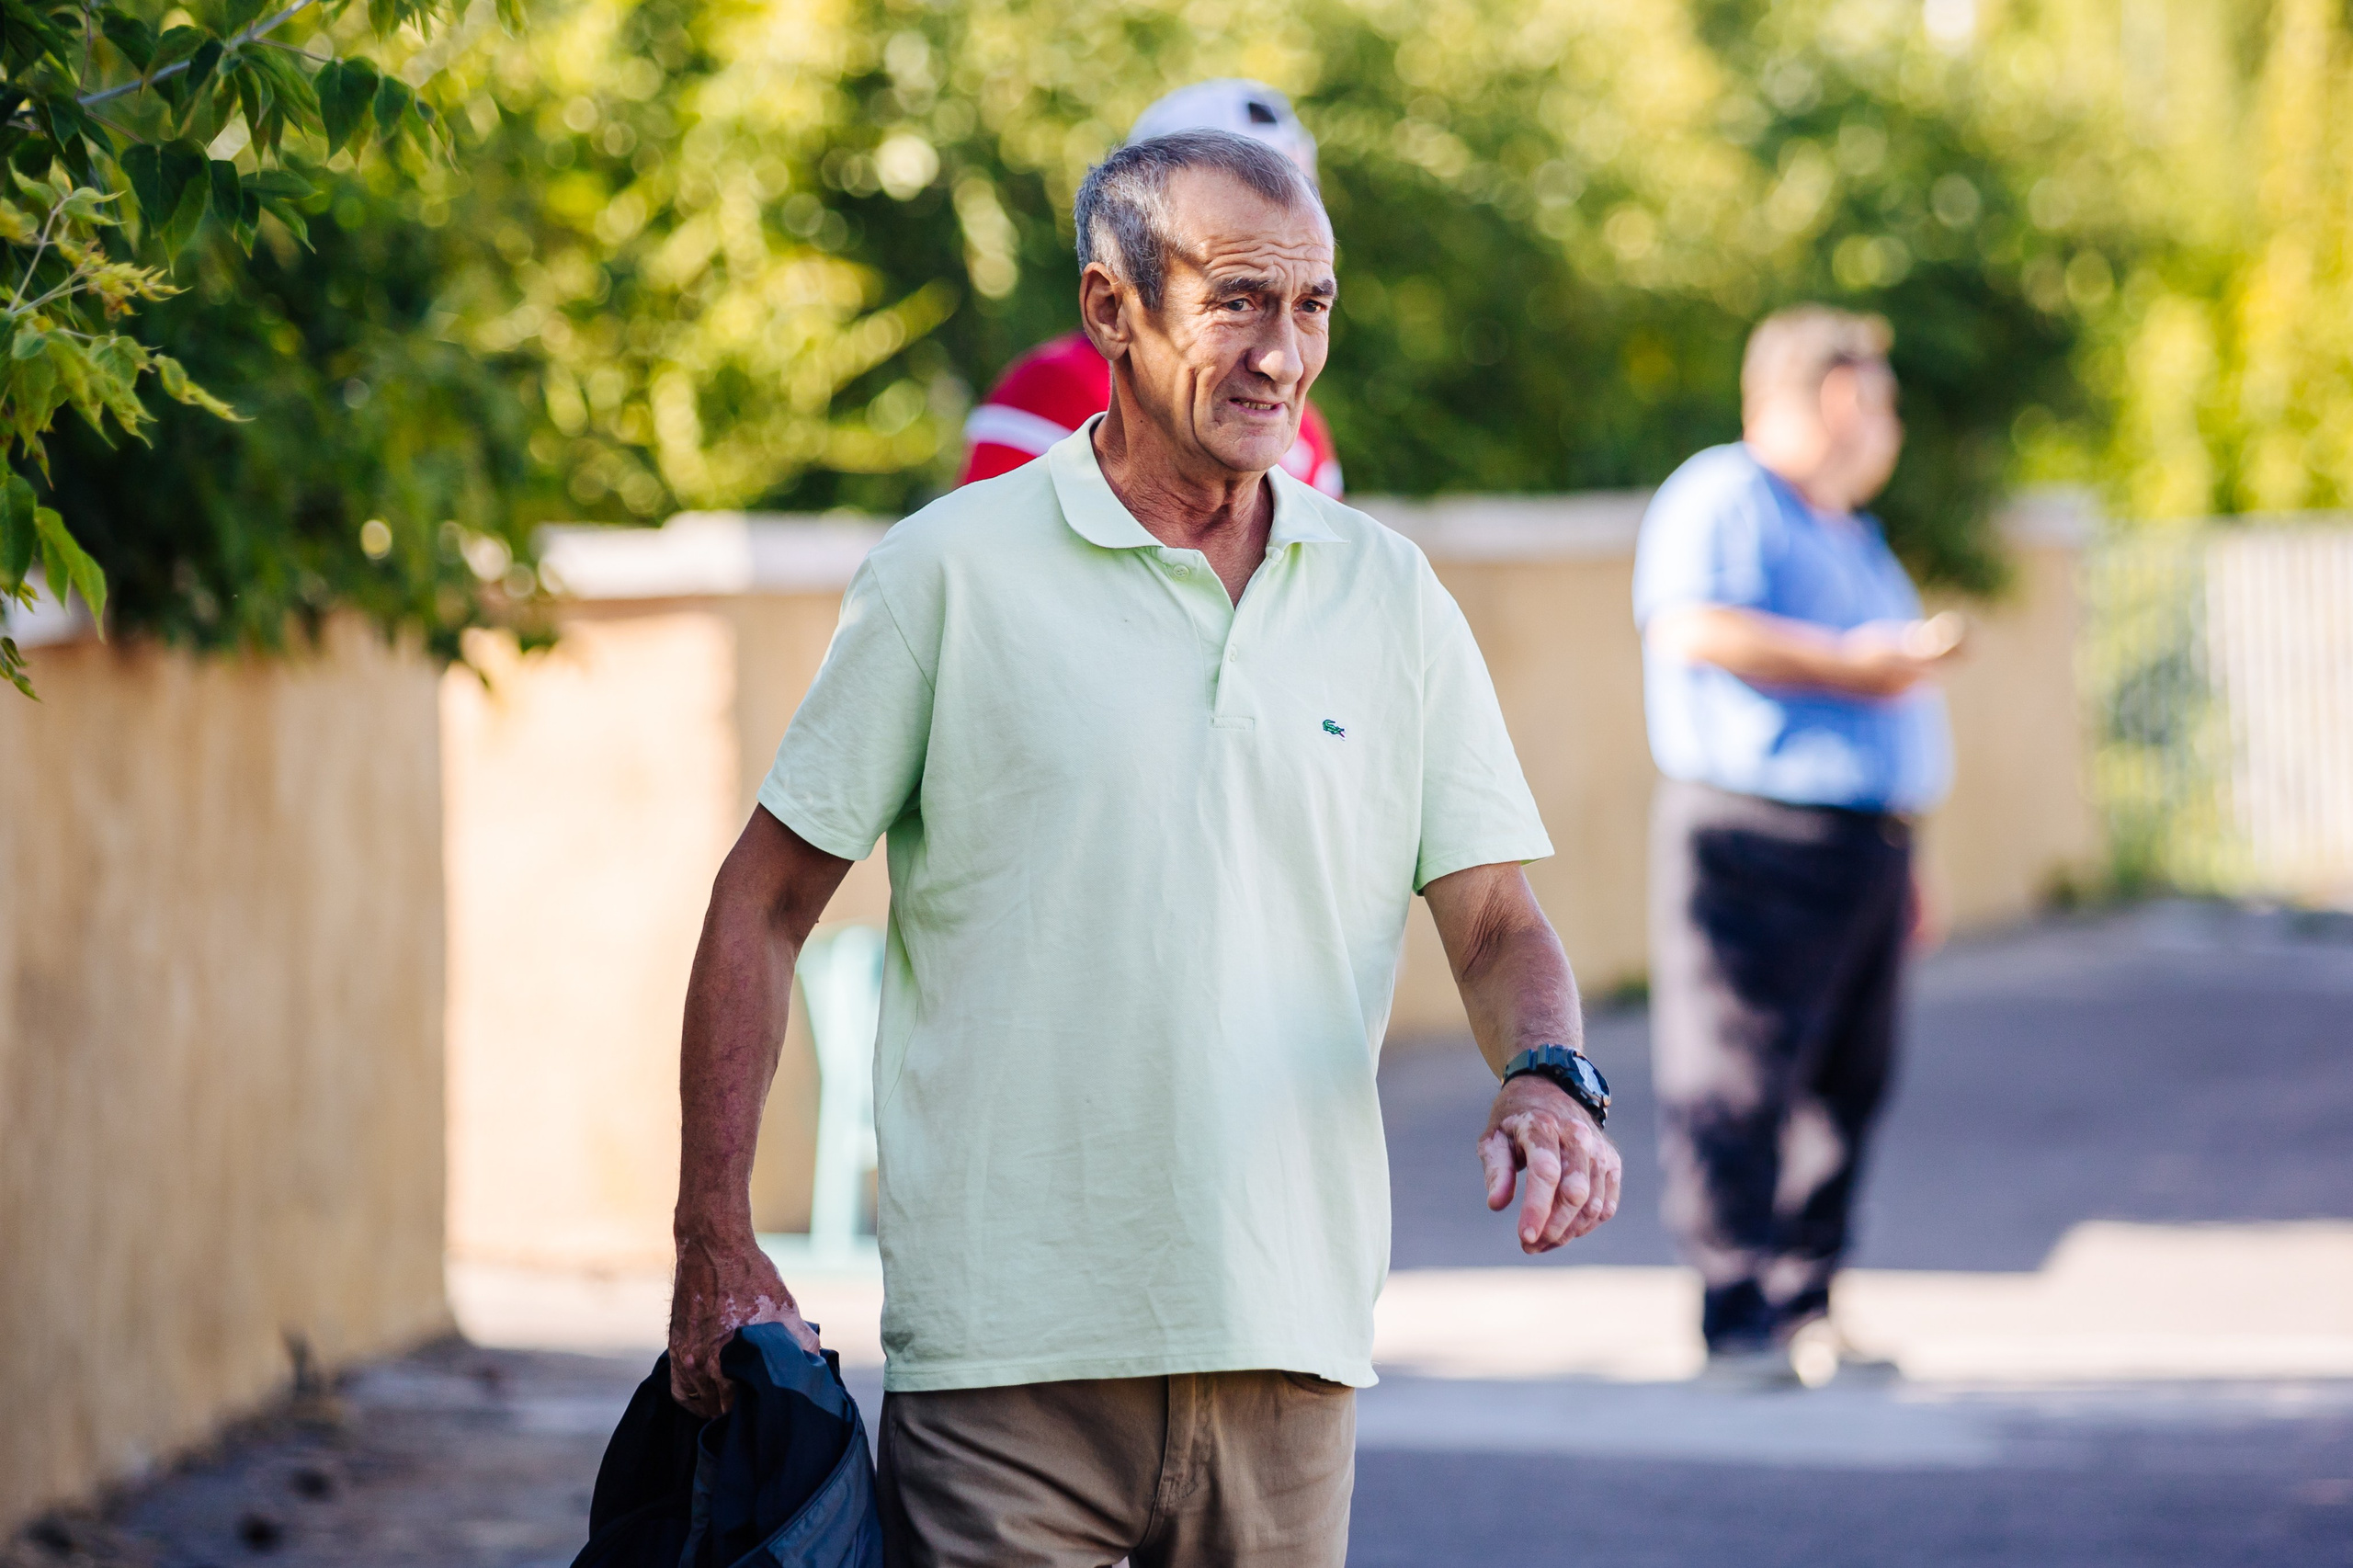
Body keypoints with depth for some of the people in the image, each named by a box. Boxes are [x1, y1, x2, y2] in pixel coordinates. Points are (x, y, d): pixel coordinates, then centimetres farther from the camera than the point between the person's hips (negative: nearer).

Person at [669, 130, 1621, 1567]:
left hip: (1289, 1344, 3)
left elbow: (1496, 918, 8)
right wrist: (716, 1243, -3)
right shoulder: (954, 571, -1)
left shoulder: (1391, 597, 9)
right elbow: (763, 907, 3)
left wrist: (1548, 1076, -15)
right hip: (1005, 1350, -3)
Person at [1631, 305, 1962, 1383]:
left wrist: (1898, 862, 26)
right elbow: (1697, 628, -21)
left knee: (1846, 1086, 8)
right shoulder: (1721, 498, -5)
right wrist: (1855, 666, -18)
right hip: (1757, 842, -9)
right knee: (1739, 1086, -9)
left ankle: (1803, 1311, 14)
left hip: (1862, 844, 9)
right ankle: (1739, 1318, -8)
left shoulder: (1845, 533, 26)